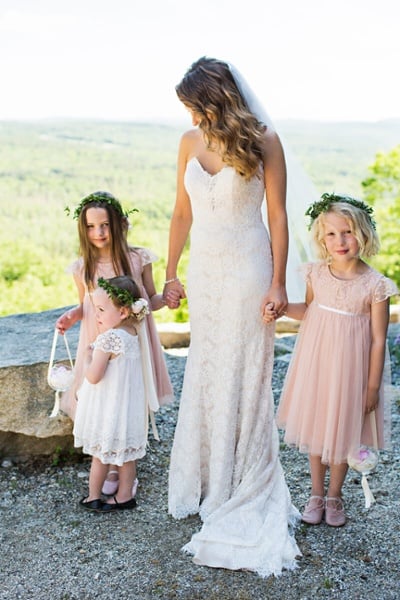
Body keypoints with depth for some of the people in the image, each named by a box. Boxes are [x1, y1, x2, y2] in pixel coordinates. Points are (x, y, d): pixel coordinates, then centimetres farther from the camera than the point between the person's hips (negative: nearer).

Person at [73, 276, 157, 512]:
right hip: (130, 406, 7)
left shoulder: (108, 338, -25)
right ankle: (125, 495, 24)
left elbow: (93, 376, -23)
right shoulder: (134, 333, 0)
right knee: (127, 452, 14)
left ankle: (94, 497, 22)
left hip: (109, 408, -7)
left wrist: (89, 356, -7)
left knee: (101, 452, 8)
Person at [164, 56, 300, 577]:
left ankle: (244, 490, 18)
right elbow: (182, 213, 10)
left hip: (246, 269, -5)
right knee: (203, 373, 11)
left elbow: (278, 215, -7)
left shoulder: (262, 141, -7)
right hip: (204, 269, 5)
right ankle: (205, 482, 28)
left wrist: (278, 282, -11)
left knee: (243, 375, 1)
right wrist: (172, 274, 10)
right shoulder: (191, 142, 6)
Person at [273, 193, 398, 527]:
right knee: (315, 427, 14)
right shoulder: (317, 274, -4)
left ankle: (334, 496, 33)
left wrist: (373, 386, -8)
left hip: (350, 369, -3)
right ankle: (316, 494, 32)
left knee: (342, 431, 11)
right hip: (316, 363, 3)